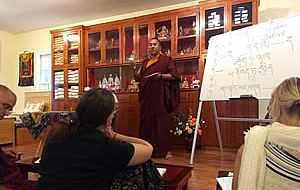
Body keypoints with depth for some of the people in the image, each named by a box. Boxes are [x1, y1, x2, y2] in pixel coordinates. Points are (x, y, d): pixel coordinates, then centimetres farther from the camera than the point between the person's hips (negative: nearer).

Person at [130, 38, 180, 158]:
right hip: (146, 97, 5)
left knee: (162, 122, -6)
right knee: (146, 122, 6)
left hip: (160, 96, -5)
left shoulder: (167, 60, 5)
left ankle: (166, 149, 3)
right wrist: (134, 68, -1)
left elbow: (174, 76, -3)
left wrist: (161, 76, -18)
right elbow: (138, 78, 16)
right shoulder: (145, 62, 20)